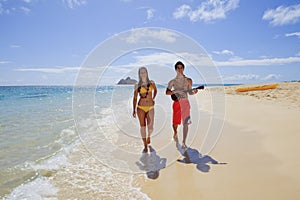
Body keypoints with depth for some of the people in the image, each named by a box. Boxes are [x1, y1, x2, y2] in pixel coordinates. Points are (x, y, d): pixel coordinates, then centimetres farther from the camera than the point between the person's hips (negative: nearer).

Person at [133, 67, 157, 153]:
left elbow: (155, 90, 26)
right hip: (141, 107, 0)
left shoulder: (151, 83, 5)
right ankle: (145, 146, 14)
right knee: (143, 126, 2)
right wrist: (134, 110, -2)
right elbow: (135, 98, 2)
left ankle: (148, 136, 31)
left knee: (150, 127, -6)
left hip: (150, 107, 0)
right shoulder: (137, 85, 1)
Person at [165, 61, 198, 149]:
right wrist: (176, 91, -20)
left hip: (185, 103, 1)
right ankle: (175, 134, 39)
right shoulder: (172, 81, 3)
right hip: (177, 103, 0)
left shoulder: (188, 80, 7)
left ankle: (184, 142, 5)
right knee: (175, 122, 4)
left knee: (186, 123, -4)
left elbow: (190, 92, 9)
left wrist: (194, 91, -12)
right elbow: (167, 92, -6)